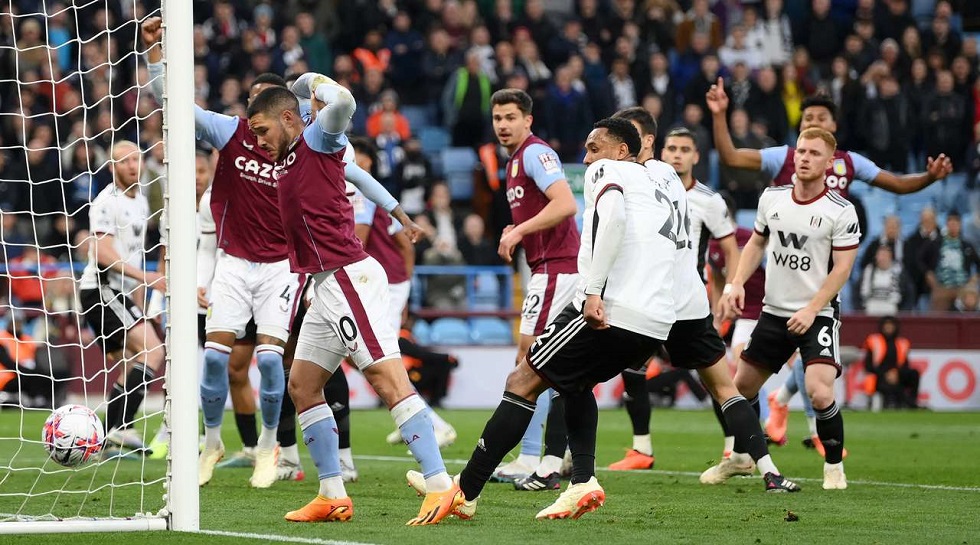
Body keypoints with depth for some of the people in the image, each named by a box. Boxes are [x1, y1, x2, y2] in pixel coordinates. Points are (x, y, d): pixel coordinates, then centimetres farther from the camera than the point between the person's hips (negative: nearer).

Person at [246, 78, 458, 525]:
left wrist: (318, 86, -7)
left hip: (348, 277, -10)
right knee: (302, 386, 11)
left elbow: (343, 103, -24)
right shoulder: (287, 158, 20)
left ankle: (442, 487, -23)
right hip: (327, 285, 10)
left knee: (388, 380, -17)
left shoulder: (317, 140, -5)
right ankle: (333, 496, 14)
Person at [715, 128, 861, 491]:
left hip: (817, 315, -5)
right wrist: (736, 284, 3)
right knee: (742, 384, 12)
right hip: (774, 311, 5)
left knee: (820, 392, -22)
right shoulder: (772, 198, 3)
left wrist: (811, 310, -20)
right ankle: (740, 455, 36)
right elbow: (757, 243, 17)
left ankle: (834, 466, 0)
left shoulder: (841, 212, -11)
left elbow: (841, 268, -12)